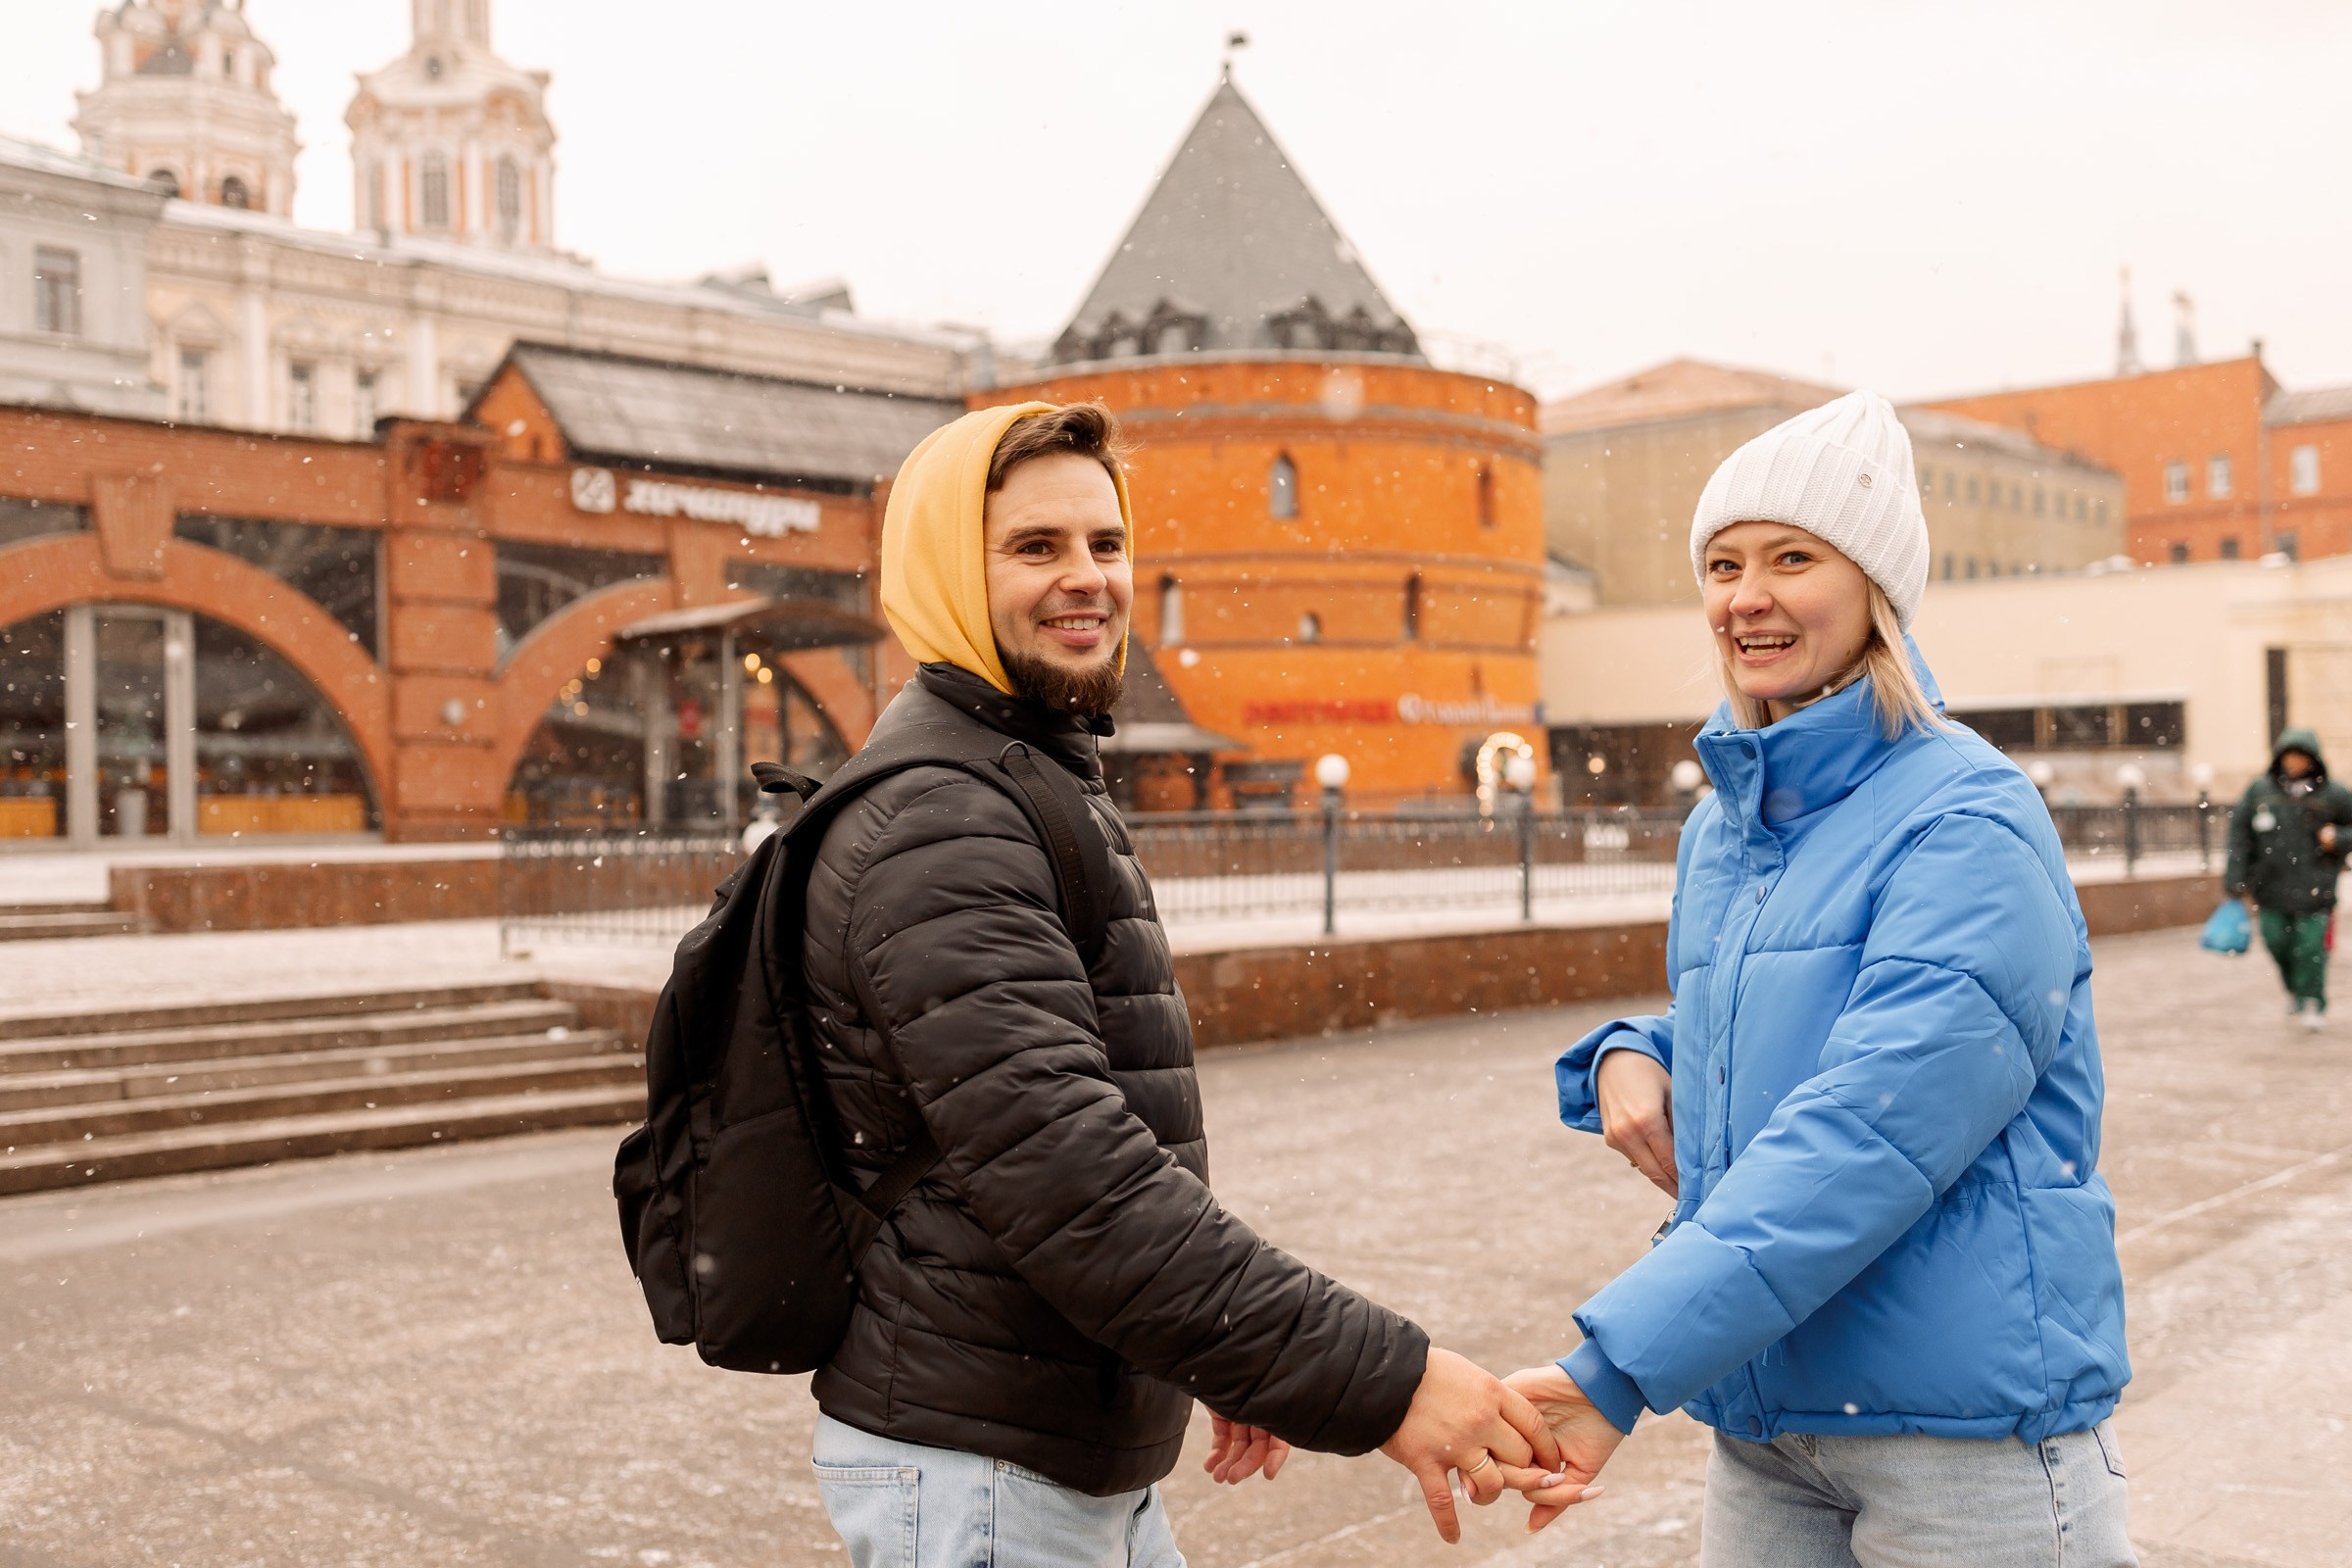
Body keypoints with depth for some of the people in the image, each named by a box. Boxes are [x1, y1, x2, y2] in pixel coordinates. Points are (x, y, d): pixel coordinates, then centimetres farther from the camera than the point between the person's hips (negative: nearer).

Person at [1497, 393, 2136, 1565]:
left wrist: (1617, 1369, -29)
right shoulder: (1720, 828, 9)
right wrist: (1631, 1060, -2)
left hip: (1969, 1431, -6)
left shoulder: (1967, 827, -15)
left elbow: (1867, 1135, -25)